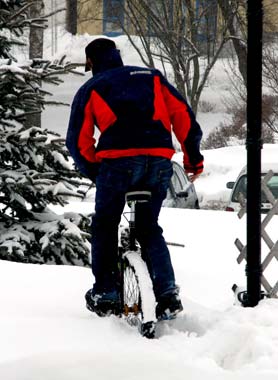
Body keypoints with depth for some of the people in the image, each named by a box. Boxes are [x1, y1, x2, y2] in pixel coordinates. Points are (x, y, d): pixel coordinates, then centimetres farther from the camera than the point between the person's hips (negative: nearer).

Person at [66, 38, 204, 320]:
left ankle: (105, 295, 11)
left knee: (105, 226, 17)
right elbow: (183, 114, 14)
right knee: (149, 228, 18)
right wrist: (193, 157, 17)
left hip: (118, 159, -3)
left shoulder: (90, 89, 18)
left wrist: (93, 172, 26)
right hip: (159, 159, 3)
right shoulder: (152, 77, 24)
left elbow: (78, 140, 12)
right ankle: (168, 293, 2)